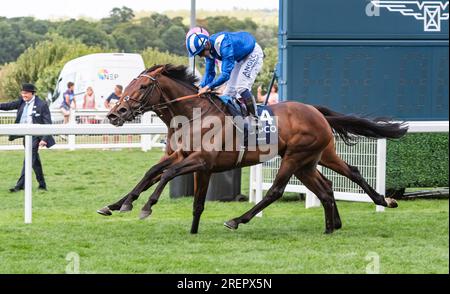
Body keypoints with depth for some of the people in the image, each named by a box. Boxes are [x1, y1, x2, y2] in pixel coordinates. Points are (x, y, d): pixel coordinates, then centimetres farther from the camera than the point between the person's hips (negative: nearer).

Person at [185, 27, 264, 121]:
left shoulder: (223, 45, -39)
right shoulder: (208, 49, -13)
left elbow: (226, 74, -41)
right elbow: (209, 72, -3)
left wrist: (208, 87, -42)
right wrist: (201, 88, -19)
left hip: (253, 54, -9)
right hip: (241, 59, 9)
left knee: (241, 88, -21)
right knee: (230, 90, 6)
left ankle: (255, 119, -17)